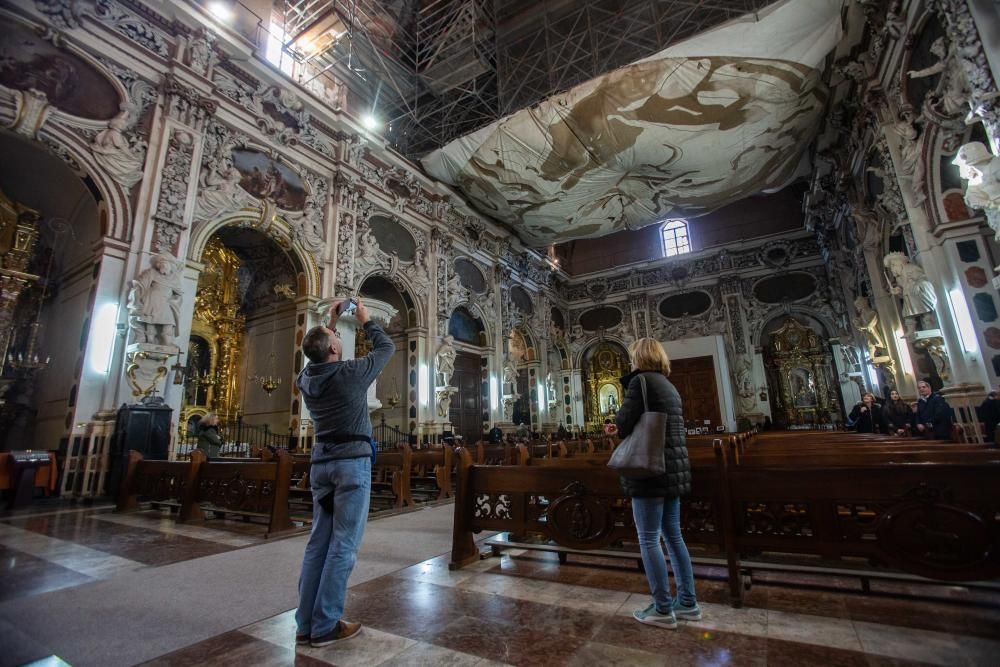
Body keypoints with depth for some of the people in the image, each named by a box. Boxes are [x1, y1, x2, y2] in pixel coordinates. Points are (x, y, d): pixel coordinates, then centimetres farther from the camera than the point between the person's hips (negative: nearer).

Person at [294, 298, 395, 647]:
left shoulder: (306, 377, 6)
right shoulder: (351, 373, -11)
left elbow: (317, 354, 29)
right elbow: (386, 347, 3)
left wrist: (330, 322, 29)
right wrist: (365, 320, 15)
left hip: (321, 462, 7)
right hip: (352, 461, -7)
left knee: (318, 542, 12)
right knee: (343, 544, 0)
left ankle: (305, 623, 19)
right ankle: (325, 626, 6)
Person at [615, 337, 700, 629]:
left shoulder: (641, 381, -12)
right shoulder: (669, 386, 15)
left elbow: (623, 424, -15)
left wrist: (626, 398, 5)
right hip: (674, 467, 9)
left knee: (648, 540, 1)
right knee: (673, 535, 17)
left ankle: (663, 610, 8)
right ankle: (688, 602, 25)